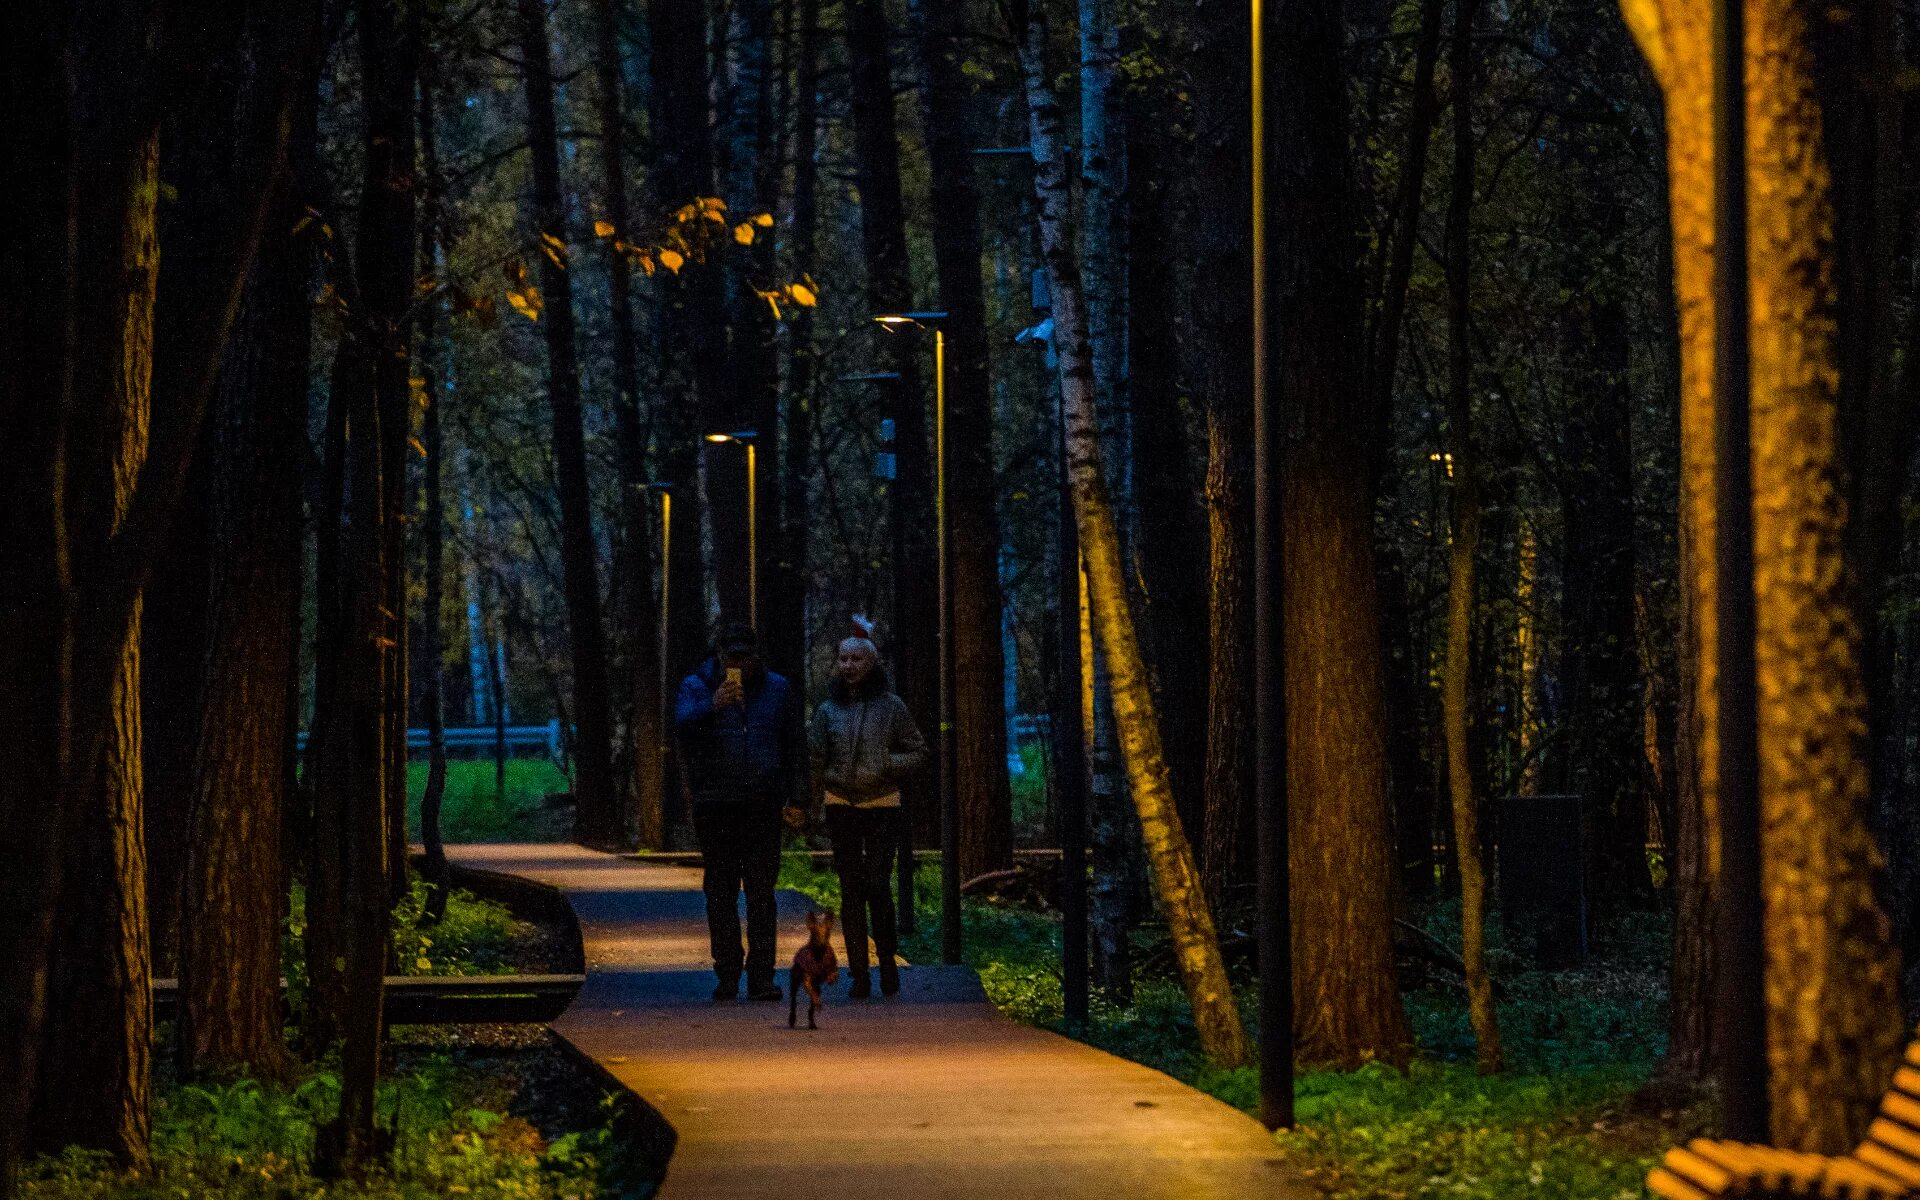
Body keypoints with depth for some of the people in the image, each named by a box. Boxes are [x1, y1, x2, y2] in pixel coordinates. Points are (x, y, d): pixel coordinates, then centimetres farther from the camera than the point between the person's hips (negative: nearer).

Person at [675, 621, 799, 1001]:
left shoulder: (777, 688, 11)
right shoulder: (697, 686, 4)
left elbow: (792, 743, 17)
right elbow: (680, 724, -15)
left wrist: (787, 792, 9)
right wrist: (712, 706, -32)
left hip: (763, 805, 1)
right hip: (715, 806, 0)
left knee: (762, 891, -3)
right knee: (721, 892, 4)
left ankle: (761, 976, -5)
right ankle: (727, 975, 9)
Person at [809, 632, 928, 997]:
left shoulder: (890, 707, 1)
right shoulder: (828, 710, 7)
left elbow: (918, 752, 5)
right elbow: (815, 760, 10)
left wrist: (887, 765, -13)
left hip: (883, 805, -2)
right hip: (840, 804, 2)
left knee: (876, 885, -11)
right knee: (851, 891, 0)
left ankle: (888, 960, 8)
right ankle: (859, 974, 2)